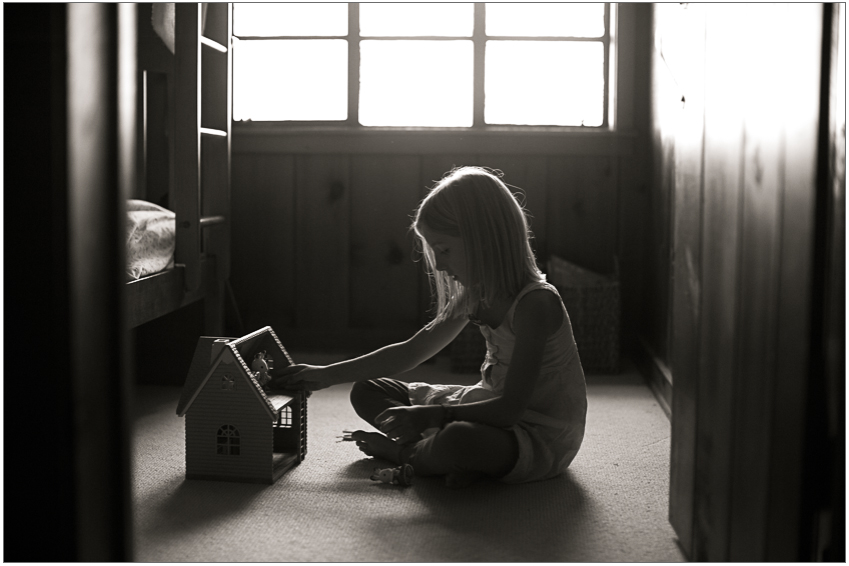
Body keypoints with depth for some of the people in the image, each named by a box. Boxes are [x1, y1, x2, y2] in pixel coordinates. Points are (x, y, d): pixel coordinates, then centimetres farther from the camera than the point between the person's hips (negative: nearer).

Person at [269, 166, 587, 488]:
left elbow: (511, 408, -29)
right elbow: (411, 351, 10)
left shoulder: (535, 302, -25)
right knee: (367, 392, 8)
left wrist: (432, 416, -32)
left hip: (543, 437, -8)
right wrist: (327, 375, 7)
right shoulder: (475, 295, 3)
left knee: (458, 439, -41)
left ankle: (402, 452, -6)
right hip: (492, 406, 9)